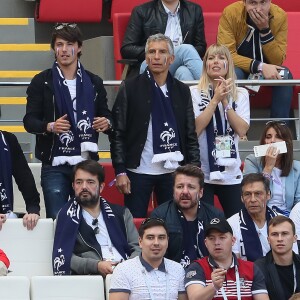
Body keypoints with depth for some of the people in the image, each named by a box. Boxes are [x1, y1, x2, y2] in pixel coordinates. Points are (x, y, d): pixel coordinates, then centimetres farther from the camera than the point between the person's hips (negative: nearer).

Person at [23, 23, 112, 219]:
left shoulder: (94, 82, 11)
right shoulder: (42, 82, 4)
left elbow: (106, 115, 17)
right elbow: (29, 121, 1)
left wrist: (106, 123, -7)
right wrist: (50, 126, -19)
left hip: (87, 162, 2)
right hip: (54, 165, -2)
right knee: (57, 218, -7)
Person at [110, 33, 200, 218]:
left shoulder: (182, 91, 9)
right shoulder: (130, 88, 0)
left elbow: (191, 135, 10)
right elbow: (118, 133, -3)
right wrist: (120, 171, -9)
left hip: (173, 171, 3)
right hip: (139, 171, -2)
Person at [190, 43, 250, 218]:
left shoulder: (241, 94, 8)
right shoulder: (194, 92, -1)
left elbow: (242, 130, -4)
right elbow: (195, 129, -11)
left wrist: (225, 101, -10)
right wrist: (215, 99, -12)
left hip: (231, 172, 3)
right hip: (201, 172, -3)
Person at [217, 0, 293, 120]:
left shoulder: (280, 16, -18)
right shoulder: (230, 13, -24)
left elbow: (278, 61, -19)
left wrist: (265, 29, -31)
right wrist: (259, 67, -38)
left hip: (267, 68, 2)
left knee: (285, 76, -27)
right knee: (234, 74, -34)